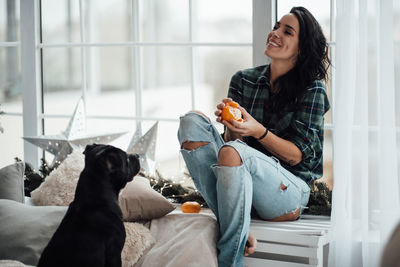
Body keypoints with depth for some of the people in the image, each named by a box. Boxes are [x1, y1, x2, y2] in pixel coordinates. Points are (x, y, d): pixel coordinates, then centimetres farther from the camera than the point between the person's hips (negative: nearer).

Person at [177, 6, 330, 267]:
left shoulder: (312, 89, -2)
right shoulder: (243, 80, 10)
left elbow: (298, 156, -7)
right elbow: (231, 138, 5)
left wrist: (258, 131, -23)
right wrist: (232, 127, -19)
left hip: (289, 191, -5)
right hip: (244, 186, 5)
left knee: (232, 152, -34)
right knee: (192, 120, -14)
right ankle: (233, 225, -24)